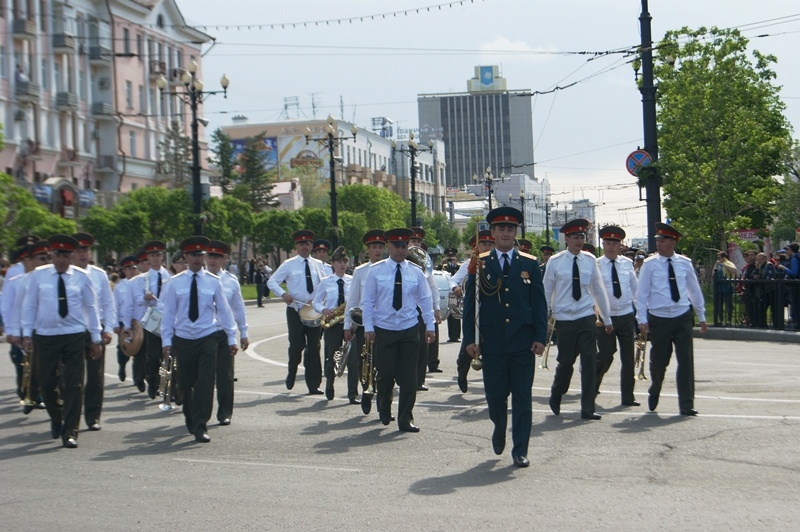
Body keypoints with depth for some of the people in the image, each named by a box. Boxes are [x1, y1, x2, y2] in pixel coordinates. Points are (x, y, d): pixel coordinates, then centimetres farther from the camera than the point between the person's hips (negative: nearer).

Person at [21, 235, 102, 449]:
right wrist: (27, 333, 1)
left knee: (73, 385, -4)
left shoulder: (81, 277, 1)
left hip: (74, 336, -1)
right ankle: (56, 419, 35)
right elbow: (29, 306, 7)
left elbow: (91, 307, 6)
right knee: (46, 382, 8)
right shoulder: (38, 275, 2)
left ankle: (70, 433, 2)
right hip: (45, 336, 1)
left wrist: (96, 338, 6)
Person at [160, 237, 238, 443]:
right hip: (183, 339, 1)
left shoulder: (213, 281, 0)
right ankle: (190, 418, 35)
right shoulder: (175, 283, 0)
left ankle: (200, 427, -4)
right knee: (185, 384, 10)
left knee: (205, 384, -9)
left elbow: (224, 310, 4)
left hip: (207, 339, -1)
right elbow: (168, 312, 2)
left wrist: (231, 338, 3)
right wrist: (166, 340, -3)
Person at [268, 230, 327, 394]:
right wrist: (283, 294, -19)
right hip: (295, 310, -3)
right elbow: (271, 282, -1)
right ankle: (291, 375, 20)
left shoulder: (318, 264, 11)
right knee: (296, 345, -7)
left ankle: (313, 385, 5)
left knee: (314, 347, 2)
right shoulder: (289, 264, 1)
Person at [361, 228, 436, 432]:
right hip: (384, 330, -1)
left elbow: (425, 300, 9)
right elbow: (367, 301, 2)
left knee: (409, 377, -2)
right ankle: (384, 411, 30)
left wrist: (430, 326, 4)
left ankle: (406, 419, 4)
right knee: (385, 374, 4)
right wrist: (368, 327, -5)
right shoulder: (376, 270, 1)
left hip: (409, 330, 1)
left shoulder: (415, 272, 5)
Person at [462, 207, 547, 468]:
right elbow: (470, 304, 3)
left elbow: (539, 303, 6)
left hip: (523, 342, 0)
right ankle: (500, 429, 35)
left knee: (522, 397, 1)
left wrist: (540, 337, -3)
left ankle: (520, 450, 8)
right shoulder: (479, 264, 4)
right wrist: (470, 339, -3)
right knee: (495, 393, 4)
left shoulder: (530, 264, 7)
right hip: (492, 342, 0)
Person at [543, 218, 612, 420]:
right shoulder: (555, 262, -4)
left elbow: (598, 290, 10)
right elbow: (546, 292, 2)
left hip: (587, 318, 2)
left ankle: (588, 409, 4)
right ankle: (555, 399, 32)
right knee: (566, 362, 6)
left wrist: (607, 318, 13)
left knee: (590, 362, -4)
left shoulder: (590, 260, 3)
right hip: (565, 320, -2)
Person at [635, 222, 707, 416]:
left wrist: (701, 316, 17)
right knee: (659, 362, 7)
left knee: (686, 361, -4)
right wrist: (642, 319, -10)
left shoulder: (684, 263, 4)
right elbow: (642, 293, -2)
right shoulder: (650, 264, -3)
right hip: (659, 319, -1)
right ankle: (654, 393, 37)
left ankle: (686, 405, 0)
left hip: (682, 318, 2)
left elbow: (695, 290, 14)